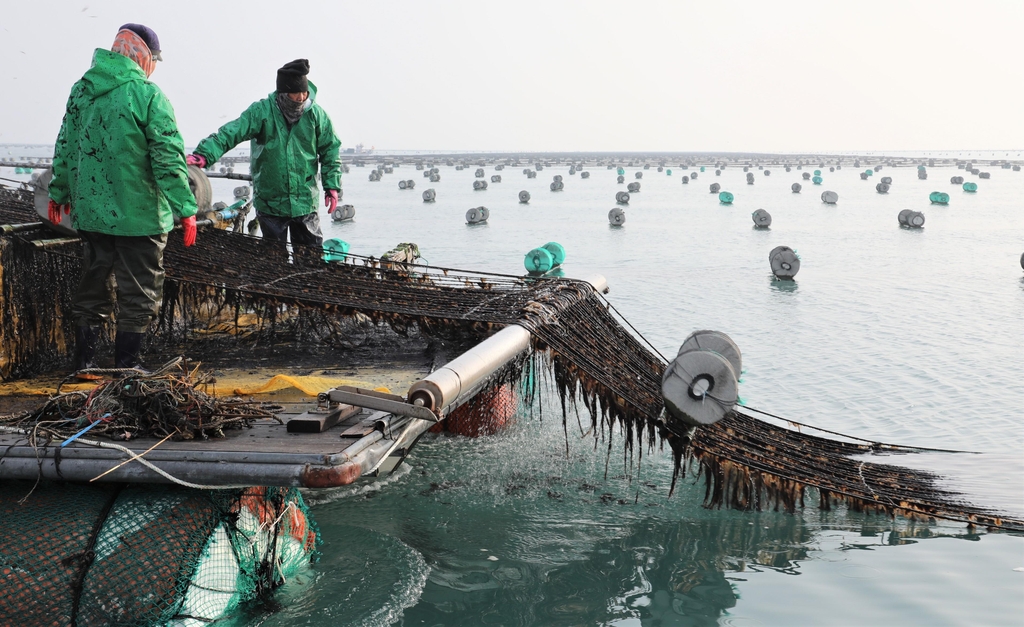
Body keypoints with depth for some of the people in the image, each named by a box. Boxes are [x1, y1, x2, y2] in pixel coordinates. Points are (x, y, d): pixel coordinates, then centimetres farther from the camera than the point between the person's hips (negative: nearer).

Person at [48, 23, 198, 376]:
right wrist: (185, 209, -15)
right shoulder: (147, 94, -12)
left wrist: (58, 193, 26)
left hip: (89, 213, 6)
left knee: (92, 288, 17)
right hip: (138, 215, -6)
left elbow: (65, 148, 15)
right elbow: (169, 158, -16)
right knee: (139, 294, 5)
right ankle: (125, 370, 7)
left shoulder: (81, 90, 7)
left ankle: (84, 364, 23)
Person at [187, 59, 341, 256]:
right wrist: (203, 155, -33)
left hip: (305, 203, 1)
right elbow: (230, 133, -18)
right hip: (271, 202, -1)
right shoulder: (261, 111, -9)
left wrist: (332, 186, 1)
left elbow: (330, 149, 7)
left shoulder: (315, 114, -2)